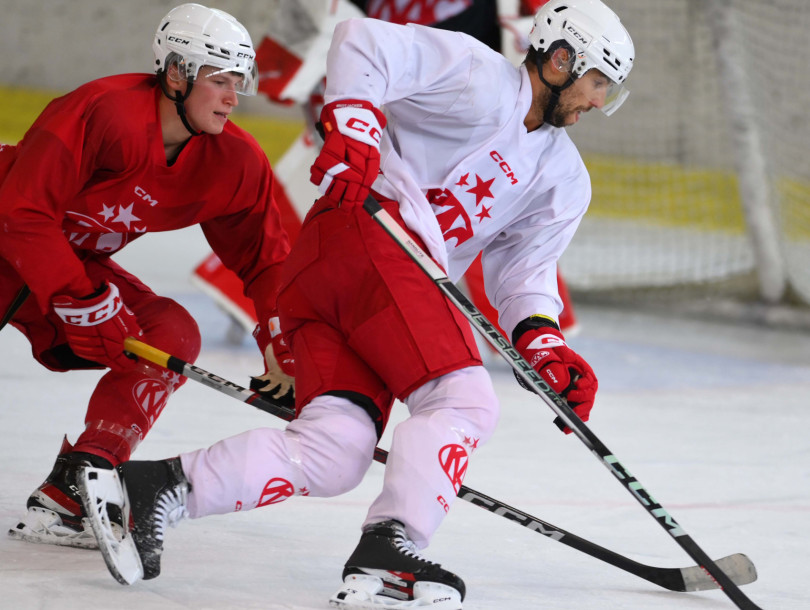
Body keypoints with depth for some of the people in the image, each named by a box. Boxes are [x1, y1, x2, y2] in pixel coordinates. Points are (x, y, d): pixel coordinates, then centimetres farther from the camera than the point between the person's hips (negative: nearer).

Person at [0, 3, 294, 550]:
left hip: (77, 260, 7)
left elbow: (265, 257, 4)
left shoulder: (235, 164, -9)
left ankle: (68, 495, -15)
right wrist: (88, 303, -30)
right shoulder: (103, 111, -31)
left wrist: (284, 352, -6)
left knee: (172, 335, -11)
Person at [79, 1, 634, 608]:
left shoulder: (562, 179, 23)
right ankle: (385, 557, -27)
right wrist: (354, 124, -23)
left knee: (333, 456, -8)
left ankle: (153, 489, -11)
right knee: (464, 400, -17)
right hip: (369, 232, -8)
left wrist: (545, 345, -1)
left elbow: (525, 270, 18)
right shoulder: (484, 82, -1)